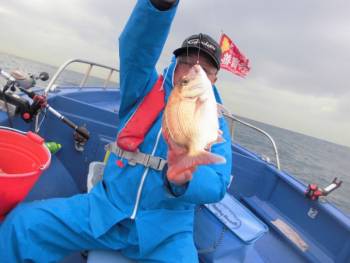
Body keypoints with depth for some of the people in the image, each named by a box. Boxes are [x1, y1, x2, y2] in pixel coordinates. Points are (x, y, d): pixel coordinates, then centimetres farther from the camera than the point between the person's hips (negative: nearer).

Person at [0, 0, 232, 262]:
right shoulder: (145, 90, 2)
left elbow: (215, 184, -12)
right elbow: (137, 46, -17)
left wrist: (185, 180, -34)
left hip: (166, 230, 0)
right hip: (107, 207, 1)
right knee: (23, 222, -13)